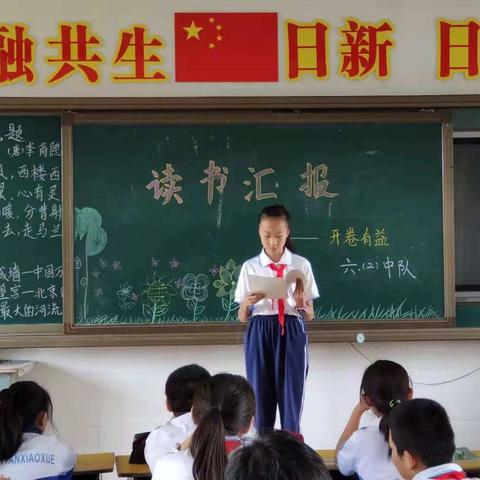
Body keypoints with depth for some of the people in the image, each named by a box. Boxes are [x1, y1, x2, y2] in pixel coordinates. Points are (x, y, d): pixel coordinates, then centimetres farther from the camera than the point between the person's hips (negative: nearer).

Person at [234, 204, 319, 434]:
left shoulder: (301, 265, 2)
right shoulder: (250, 267, 3)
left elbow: (310, 315, 6)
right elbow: (242, 317, 5)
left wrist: (301, 303, -16)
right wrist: (246, 303, -16)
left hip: (291, 335, 0)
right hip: (260, 335, 1)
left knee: (292, 397, 1)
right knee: (261, 397, 4)